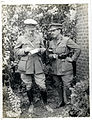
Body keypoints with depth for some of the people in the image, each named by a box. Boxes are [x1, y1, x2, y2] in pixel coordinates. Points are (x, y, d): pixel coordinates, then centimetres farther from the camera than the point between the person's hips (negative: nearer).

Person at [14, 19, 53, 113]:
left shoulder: (39, 37, 5)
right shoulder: (21, 39, 1)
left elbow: (43, 49, 16)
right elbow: (16, 51, 4)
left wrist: (39, 50, -7)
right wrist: (25, 50, -13)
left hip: (37, 65, 1)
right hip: (26, 65, 0)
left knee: (42, 86, -1)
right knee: (28, 86, 9)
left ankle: (46, 104, 19)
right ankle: (31, 104, 28)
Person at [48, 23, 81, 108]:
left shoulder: (67, 40, -7)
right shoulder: (51, 42, 11)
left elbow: (78, 49, -7)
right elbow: (49, 55, 15)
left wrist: (72, 59, -7)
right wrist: (52, 56, -6)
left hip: (65, 68, -6)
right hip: (55, 68, 6)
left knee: (67, 86, -4)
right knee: (58, 86, 13)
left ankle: (68, 102, 10)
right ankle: (61, 101, 27)